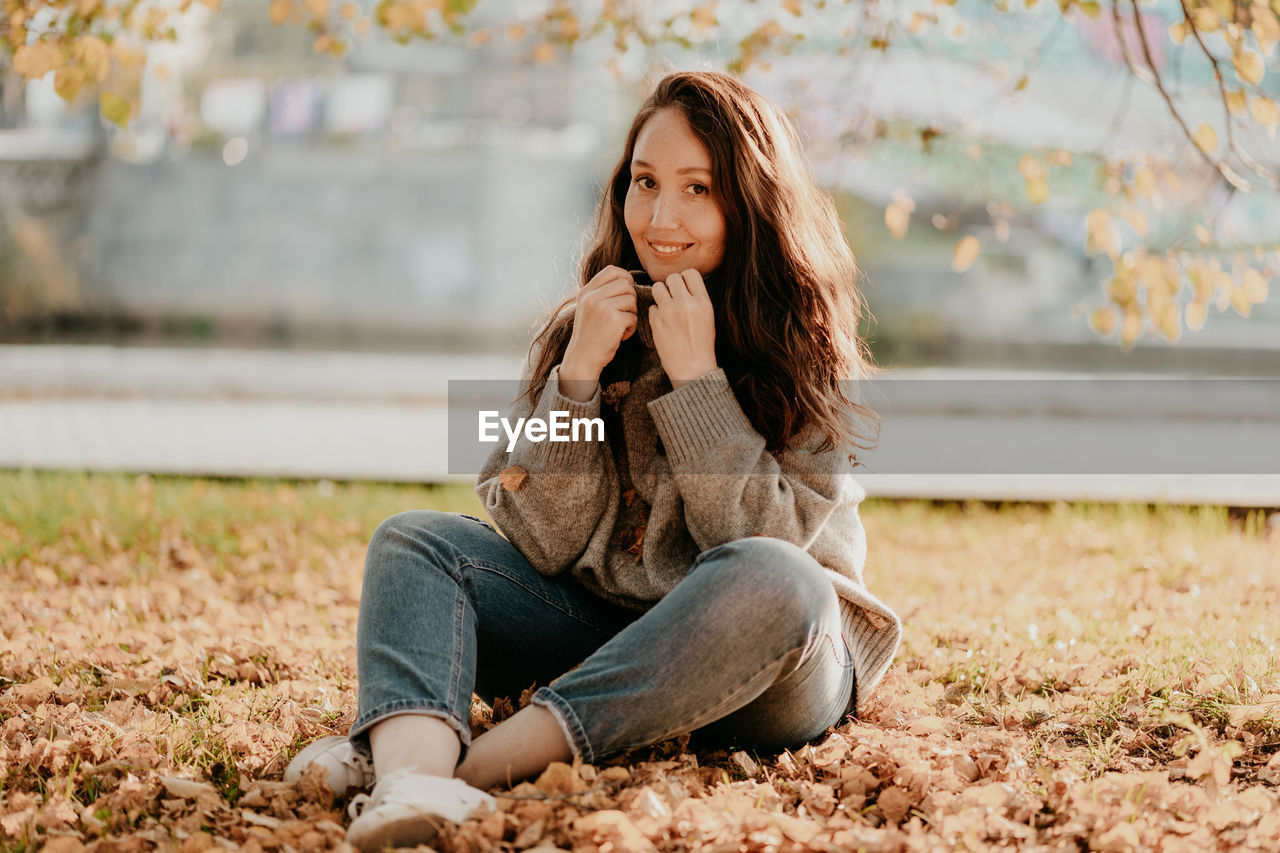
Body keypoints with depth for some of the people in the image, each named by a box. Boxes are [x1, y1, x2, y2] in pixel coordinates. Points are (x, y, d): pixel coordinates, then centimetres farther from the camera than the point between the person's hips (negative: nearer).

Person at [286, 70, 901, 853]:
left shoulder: (808, 351, -6)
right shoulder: (586, 327, 2)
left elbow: (764, 551, -17)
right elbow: (543, 545, -5)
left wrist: (695, 377, -20)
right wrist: (579, 373, -15)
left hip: (771, 666, -3)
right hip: (603, 635, 4)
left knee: (771, 581, -36)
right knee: (414, 539, -13)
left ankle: (477, 763, -38)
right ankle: (410, 772, -46)